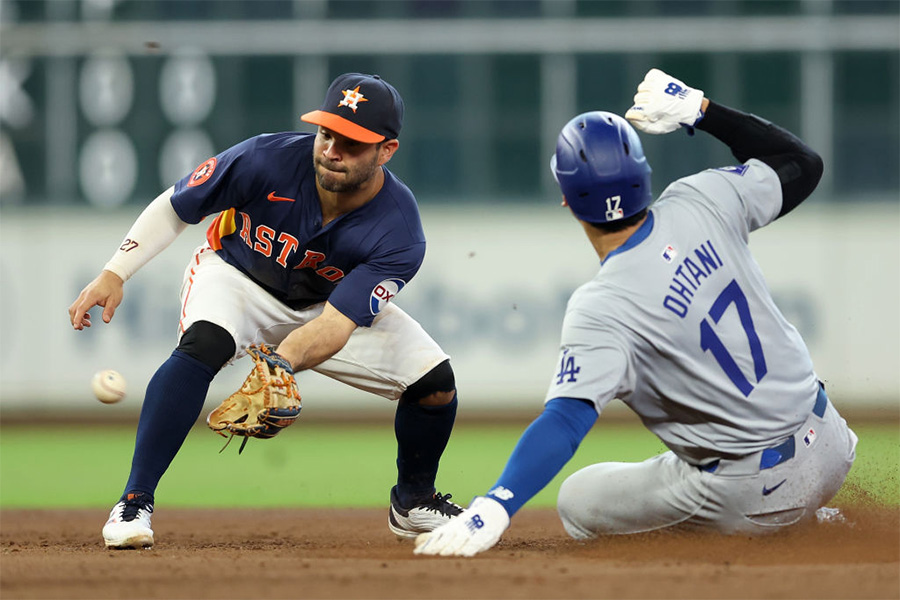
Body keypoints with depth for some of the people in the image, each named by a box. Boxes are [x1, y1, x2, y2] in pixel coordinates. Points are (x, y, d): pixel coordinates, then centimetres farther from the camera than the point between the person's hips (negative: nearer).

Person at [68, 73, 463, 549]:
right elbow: (173, 208, -16)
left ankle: (413, 502, 21)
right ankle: (134, 503, -29)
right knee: (204, 343, -36)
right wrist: (114, 275, -24)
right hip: (237, 277, -2)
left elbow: (336, 327, -37)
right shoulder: (266, 161, -32)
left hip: (333, 300, 2)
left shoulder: (399, 236, -30)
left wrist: (280, 366, -55)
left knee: (435, 382, -11)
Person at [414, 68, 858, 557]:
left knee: (578, 502, 11)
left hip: (756, 495, -6)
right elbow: (802, 165, 9)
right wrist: (699, 109, 7)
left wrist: (493, 508, -41)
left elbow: (565, 421, -34)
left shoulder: (602, 311, -23)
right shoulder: (701, 203, -8)